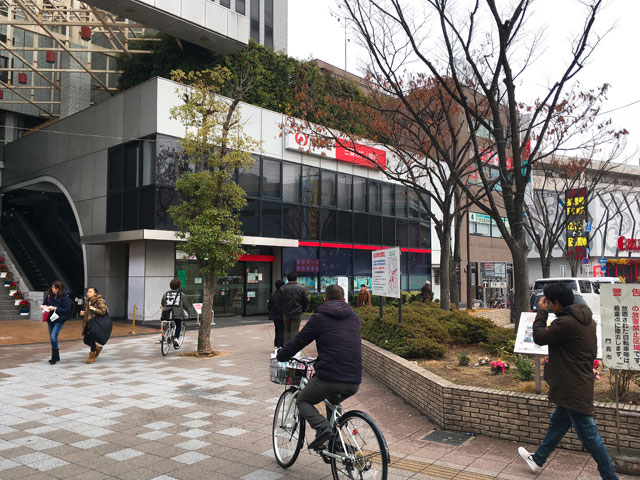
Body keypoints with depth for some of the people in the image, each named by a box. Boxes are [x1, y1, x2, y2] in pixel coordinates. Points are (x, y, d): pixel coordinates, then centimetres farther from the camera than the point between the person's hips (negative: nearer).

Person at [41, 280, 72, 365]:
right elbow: (44, 303, 18)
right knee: (52, 338, 12)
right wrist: (44, 306, -5)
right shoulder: (49, 295, 3)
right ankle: (57, 357, 28)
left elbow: (67, 310, -14)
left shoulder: (64, 297, -13)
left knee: (53, 336, -19)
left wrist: (55, 309, -20)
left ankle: (54, 358, -5)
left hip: (59, 320, -6)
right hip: (50, 319, 7)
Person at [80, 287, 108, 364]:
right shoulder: (87, 301, 11)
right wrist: (82, 313, 4)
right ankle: (98, 348, 37)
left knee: (92, 340, -4)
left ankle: (92, 356, 14)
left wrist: (94, 309, -21)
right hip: (88, 323, 7)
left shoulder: (99, 301, -11)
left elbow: (103, 311, -16)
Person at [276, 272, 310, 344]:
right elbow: (306, 301, -3)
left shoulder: (282, 288, -3)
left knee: (287, 330, 17)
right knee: (294, 331, 2)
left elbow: (278, 300, 1)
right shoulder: (302, 288, -6)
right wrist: (302, 310, 10)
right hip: (297, 314, -2)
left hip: (286, 313, 2)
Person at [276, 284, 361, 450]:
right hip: (354, 382, 6)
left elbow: (298, 341, 4)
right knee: (333, 401, 34)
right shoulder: (354, 318, 18)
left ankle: (323, 428, -7)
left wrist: (280, 357, 23)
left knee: (302, 401, 18)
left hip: (329, 377, -5)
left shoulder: (319, 317, 2)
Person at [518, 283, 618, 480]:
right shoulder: (586, 318, 7)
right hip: (580, 381, 11)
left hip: (573, 388, -11)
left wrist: (541, 312, -6)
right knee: (557, 423, 21)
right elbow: (592, 351, 18)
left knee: (588, 433, 1)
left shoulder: (566, 323, -25)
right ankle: (538, 460, 36)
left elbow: (539, 337, -14)